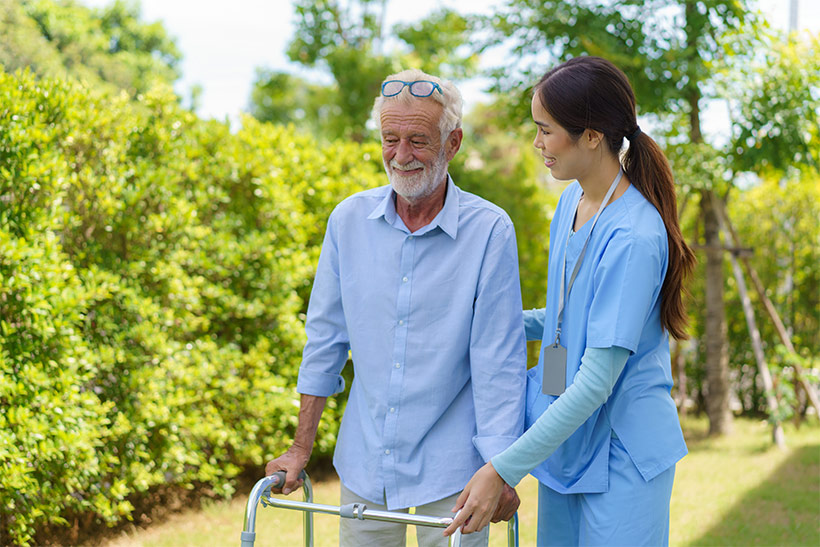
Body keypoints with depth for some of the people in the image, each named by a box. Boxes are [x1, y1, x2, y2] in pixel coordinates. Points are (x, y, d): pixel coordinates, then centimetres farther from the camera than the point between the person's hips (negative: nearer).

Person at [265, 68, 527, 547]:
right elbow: (326, 337, 6)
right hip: (364, 460, 3)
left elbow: (498, 359, -10)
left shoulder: (489, 230, -11)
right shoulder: (349, 220, -1)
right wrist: (301, 448, 8)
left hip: (451, 470, -3)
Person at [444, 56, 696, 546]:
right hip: (564, 440, 8)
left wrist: (504, 469, -24)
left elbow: (597, 380, -25)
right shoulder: (572, 201, 4)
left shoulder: (632, 237, -24)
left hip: (621, 454, -8)